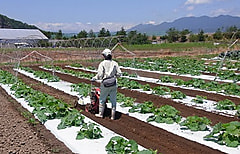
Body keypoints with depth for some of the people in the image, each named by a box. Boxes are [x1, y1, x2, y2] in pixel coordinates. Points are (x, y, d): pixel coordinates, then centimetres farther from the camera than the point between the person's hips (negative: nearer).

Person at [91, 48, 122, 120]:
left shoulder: (102, 64, -9)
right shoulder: (115, 63, 0)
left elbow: (100, 75, -14)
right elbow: (119, 73, -2)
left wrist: (94, 78, 3)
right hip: (114, 84, 3)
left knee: (102, 99, 16)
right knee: (113, 100, 11)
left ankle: (101, 114, 27)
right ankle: (113, 116, 18)